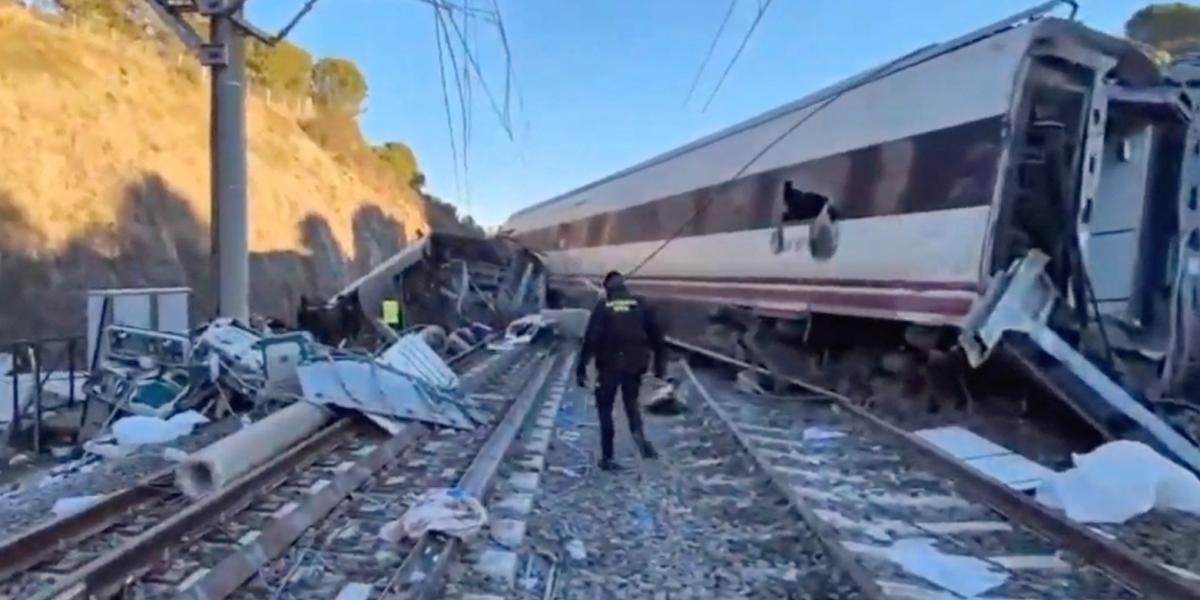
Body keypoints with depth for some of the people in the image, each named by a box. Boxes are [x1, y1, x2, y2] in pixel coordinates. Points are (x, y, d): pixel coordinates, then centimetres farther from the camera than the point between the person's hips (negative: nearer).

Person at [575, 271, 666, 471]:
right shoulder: (639, 304, 3)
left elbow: (590, 338, -10)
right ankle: (638, 433, -5)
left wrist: (581, 368, -8)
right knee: (631, 401, 23)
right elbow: (656, 335, 4)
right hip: (635, 364, 3)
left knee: (605, 409, 10)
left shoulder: (602, 306, -4)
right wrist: (660, 364, 11)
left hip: (609, 365, -2)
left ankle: (607, 457, 9)